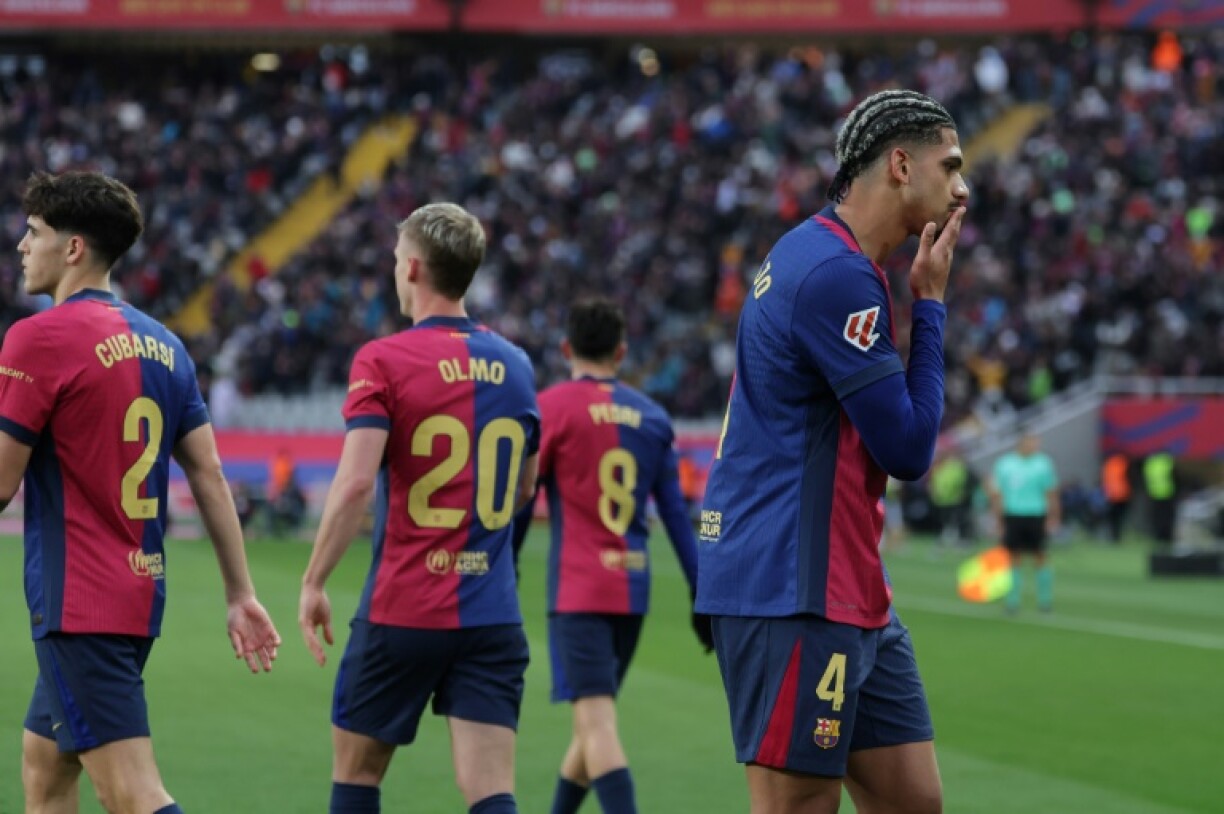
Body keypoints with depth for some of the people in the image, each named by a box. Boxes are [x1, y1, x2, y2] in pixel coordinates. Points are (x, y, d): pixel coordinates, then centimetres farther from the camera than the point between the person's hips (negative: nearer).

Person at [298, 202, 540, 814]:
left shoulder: (383, 361, -8)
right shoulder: (514, 366, 9)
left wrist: (314, 582, -11)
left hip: (402, 611, -4)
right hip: (493, 618, 4)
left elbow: (355, 482, -18)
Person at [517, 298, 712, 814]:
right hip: (633, 588, 6)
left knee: (596, 722, -14)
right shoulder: (652, 416, 11)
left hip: (578, 591, -6)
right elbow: (676, 514, 11)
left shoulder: (552, 407, -3)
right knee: (591, 722, 18)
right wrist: (701, 593, 13)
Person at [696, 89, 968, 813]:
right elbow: (909, 448, -14)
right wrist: (930, 304, -7)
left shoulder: (820, 258, 16)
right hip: (794, 598, -11)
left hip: (850, 594, 11)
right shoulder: (837, 274, -16)